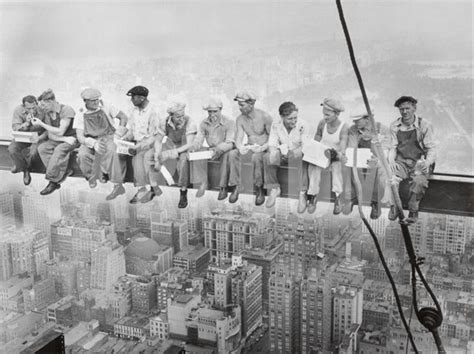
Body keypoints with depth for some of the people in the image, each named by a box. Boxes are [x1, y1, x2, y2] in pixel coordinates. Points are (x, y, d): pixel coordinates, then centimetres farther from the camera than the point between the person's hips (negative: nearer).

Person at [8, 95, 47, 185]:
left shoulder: (43, 111, -18)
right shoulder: (18, 111, -13)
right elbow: (15, 129, -13)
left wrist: (39, 138, -31)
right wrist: (26, 123, -31)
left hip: (38, 136, -2)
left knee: (34, 151, -31)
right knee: (12, 149, -24)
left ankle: (20, 166, 3)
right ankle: (26, 170, 1)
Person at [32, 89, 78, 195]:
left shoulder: (66, 110, -18)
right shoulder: (47, 113, 3)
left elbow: (60, 132, -22)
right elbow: (50, 135, 0)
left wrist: (41, 124, -19)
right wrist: (65, 139, -19)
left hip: (72, 138, -7)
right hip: (58, 140, 7)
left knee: (59, 150, -35)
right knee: (42, 148, -19)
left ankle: (53, 181, -25)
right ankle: (64, 172, -23)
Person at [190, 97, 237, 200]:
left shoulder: (229, 123, -13)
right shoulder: (204, 123, 3)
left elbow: (230, 143, -21)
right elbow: (199, 139, 0)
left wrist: (218, 149, -40)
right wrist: (193, 147, -25)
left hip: (225, 150, -4)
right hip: (211, 149, 5)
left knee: (226, 155, -38)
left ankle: (223, 188, -29)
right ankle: (203, 182, -16)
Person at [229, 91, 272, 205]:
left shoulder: (264, 117, -12)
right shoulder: (240, 119, 2)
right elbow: (238, 139, -5)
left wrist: (262, 148, -28)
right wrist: (240, 147, -30)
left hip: (263, 149, -4)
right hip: (249, 148, 4)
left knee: (256, 157, -40)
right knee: (232, 154, -27)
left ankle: (259, 189, -24)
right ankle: (236, 186, -19)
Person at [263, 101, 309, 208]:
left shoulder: (302, 126, -9)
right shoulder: (276, 126, -3)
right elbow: (272, 145, -8)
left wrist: (293, 152, -34)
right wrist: (275, 153, -33)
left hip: (296, 155, -2)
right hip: (281, 156, 2)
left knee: (300, 157, -38)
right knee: (267, 157, -28)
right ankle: (274, 188, -10)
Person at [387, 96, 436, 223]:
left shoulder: (424, 125, -3)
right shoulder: (394, 126, 7)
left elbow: (432, 148, -3)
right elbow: (392, 147, 9)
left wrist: (427, 162, -23)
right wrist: (391, 160, -12)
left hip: (419, 162, -2)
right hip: (401, 162, 2)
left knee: (419, 181, -34)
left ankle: (413, 210, -13)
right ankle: (393, 207, -10)